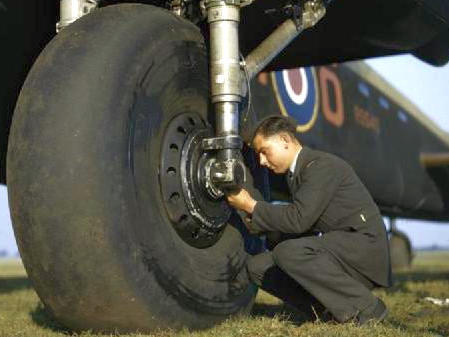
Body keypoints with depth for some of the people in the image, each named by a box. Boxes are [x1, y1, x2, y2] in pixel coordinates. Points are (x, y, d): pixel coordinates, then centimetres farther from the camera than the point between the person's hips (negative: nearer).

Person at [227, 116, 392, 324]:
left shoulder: (322, 165, -14)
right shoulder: (296, 173, 16)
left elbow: (299, 219, -25)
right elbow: (299, 226, 13)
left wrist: (252, 206, -16)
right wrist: (256, 223, -2)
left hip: (363, 245, -9)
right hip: (337, 246, 9)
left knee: (289, 252, -32)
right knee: (257, 267, 1)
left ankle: (365, 308, -16)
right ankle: (335, 306, 1)